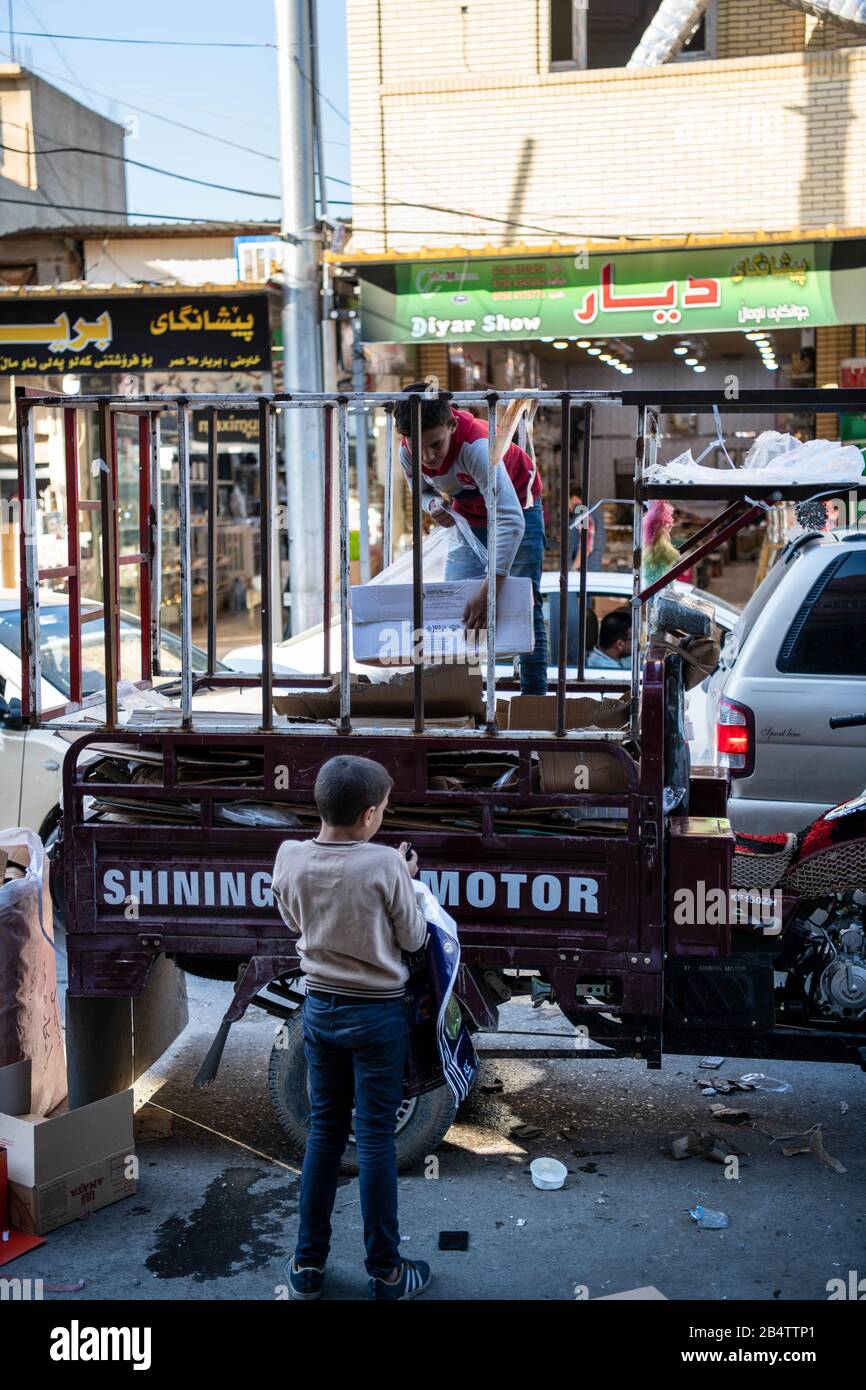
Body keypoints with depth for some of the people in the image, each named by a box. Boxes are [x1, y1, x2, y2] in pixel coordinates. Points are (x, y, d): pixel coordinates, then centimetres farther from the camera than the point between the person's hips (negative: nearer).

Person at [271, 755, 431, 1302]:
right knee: (376, 1138, 5)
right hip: (377, 1014, -4)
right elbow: (413, 940, -8)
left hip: (320, 1008, 4)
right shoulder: (384, 865, -21)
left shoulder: (290, 857, -8)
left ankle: (309, 1263, 23)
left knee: (324, 1130, 16)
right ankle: (385, 1272, 17)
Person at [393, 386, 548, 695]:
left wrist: (490, 589, -54)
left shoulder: (476, 445, -41)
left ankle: (534, 693, 1)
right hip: (469, 516, 5)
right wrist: (433, 504, -24)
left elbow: (511, 521, -48)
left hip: (518, 506, -5)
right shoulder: (407, 454, -22)